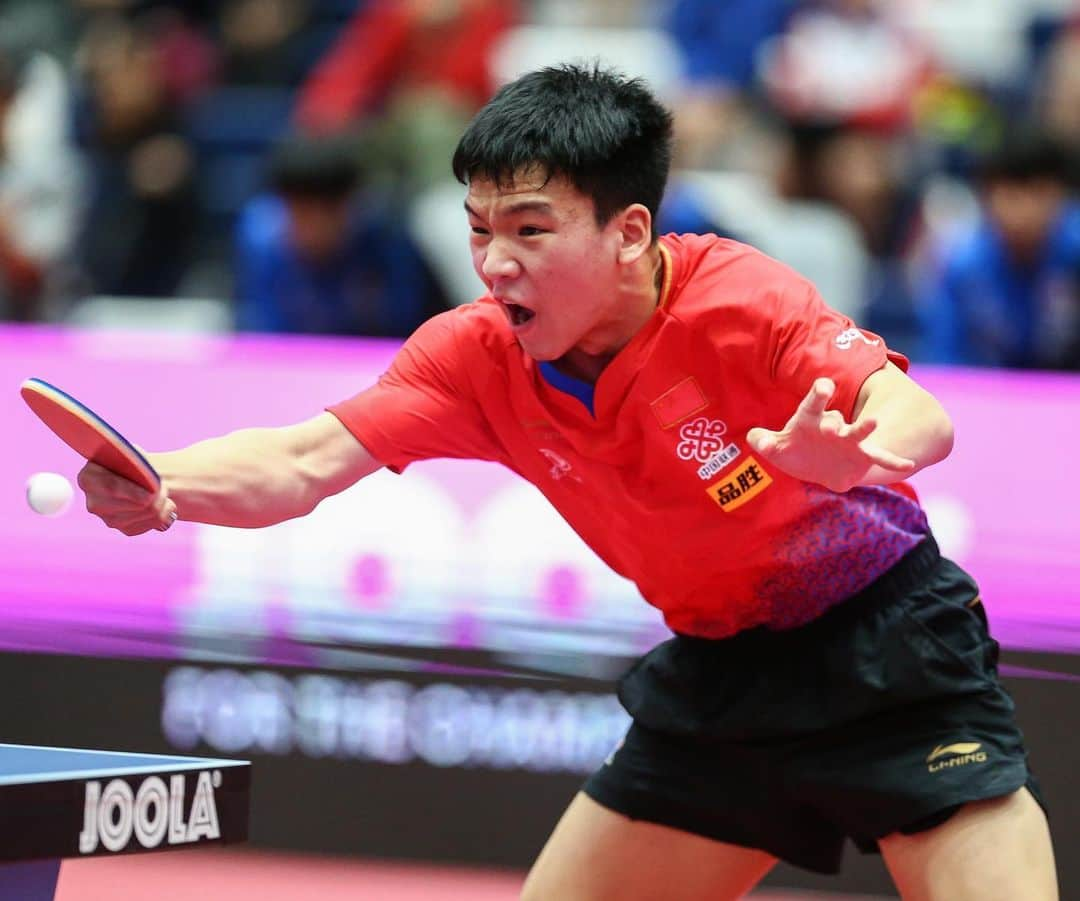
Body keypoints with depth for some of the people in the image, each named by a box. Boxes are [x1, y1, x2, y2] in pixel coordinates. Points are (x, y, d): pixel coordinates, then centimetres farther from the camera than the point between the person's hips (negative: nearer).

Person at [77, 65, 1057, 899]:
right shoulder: (477, 356, -10)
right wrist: (156, 483, -38)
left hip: (889, 654, -5)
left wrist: (848, 456, -59)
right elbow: (305, 460, -18)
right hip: (718, 667, 5)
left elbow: (919, 417, -35)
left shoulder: (735, 301, -24)